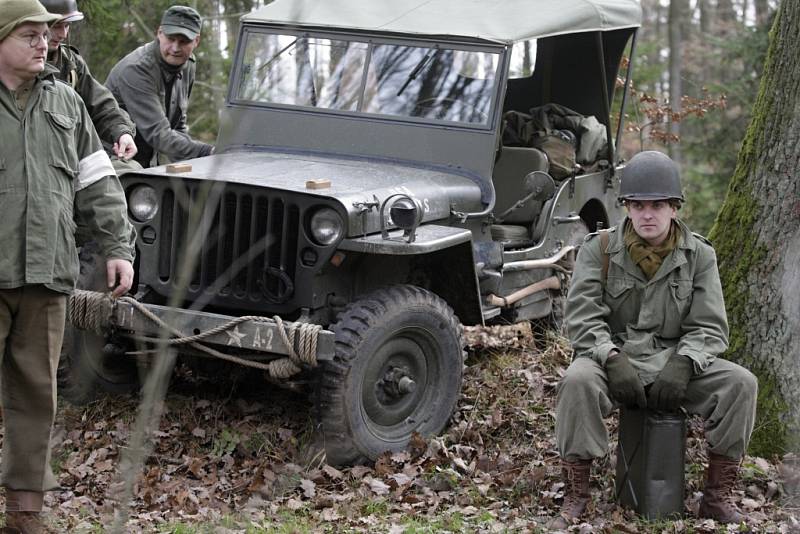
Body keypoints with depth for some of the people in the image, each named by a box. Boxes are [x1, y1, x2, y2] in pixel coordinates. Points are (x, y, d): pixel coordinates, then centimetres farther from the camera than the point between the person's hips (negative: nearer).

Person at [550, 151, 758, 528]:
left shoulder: (699, 256, 4)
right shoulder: (598, 250, -1)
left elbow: (709, 327, -1)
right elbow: (581, 316, -7)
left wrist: (683, 363, -22)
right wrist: (612, 359, -26)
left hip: (676, 361, 2)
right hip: (613, 358, -2)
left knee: (740, 383, -22)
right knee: (577, 381, -35)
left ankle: (717, 497, -9)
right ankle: (575, 498, -22)